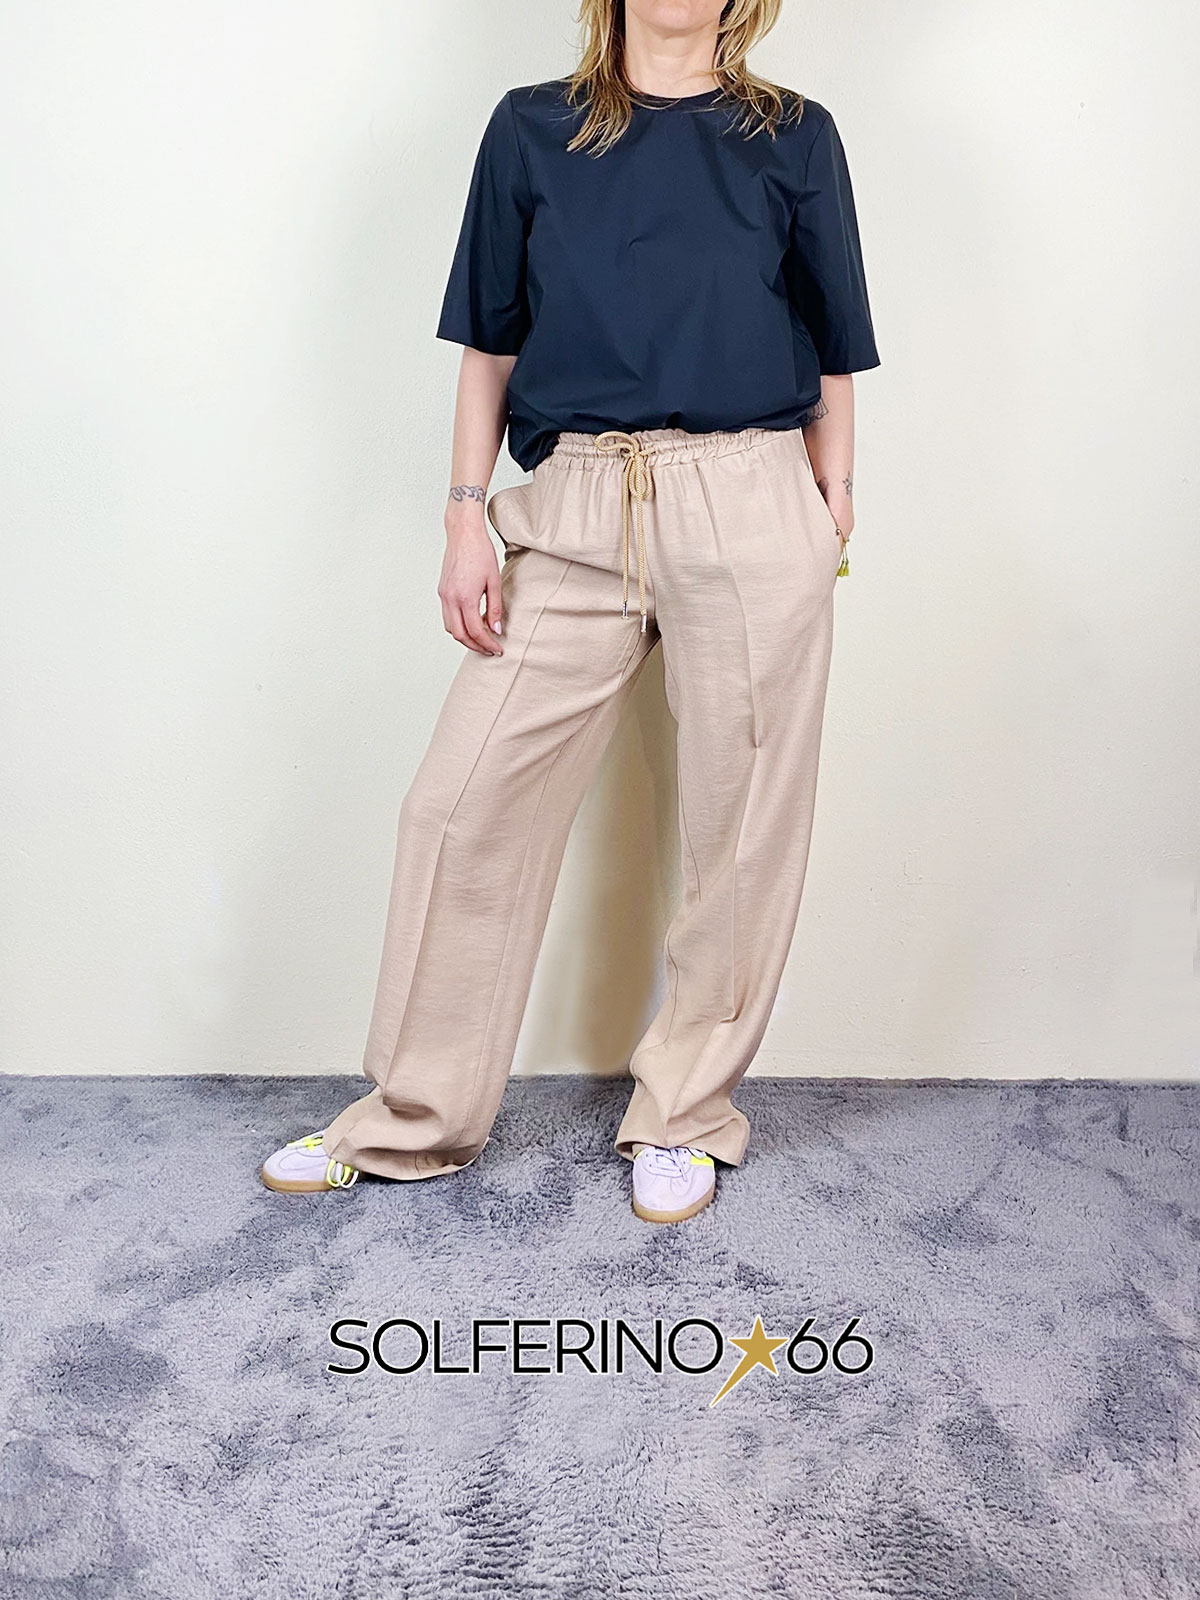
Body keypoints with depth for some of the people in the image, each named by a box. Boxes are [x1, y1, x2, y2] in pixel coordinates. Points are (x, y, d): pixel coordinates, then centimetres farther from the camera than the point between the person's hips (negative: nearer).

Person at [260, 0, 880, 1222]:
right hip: (575, 519, 1)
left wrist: (831, 515, 3)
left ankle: (685, 1117, 22)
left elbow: (832, 356, 10)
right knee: (463, 804, -1)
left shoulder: (793, 138, 11)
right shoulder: (532, 130, 12)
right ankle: (416, 1122, 16)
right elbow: (488, 346, 11)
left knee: (741, 824, 2)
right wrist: (467, 522, 2)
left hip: (749, 512, 0)